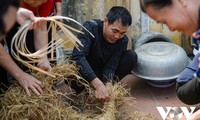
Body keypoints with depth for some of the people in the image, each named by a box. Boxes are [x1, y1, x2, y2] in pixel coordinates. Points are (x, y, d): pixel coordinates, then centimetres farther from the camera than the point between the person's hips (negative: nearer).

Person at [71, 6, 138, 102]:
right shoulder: (90, 27, -27)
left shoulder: (123, 40, -16)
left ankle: (106, 87, -8)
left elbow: (110, 67, -21)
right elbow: (78, 56, -40)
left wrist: (106, 85, -43)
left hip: (102, 72, 3)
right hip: (84, 73, -3)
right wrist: (98, 85, -50)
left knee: (132, 56, -18)